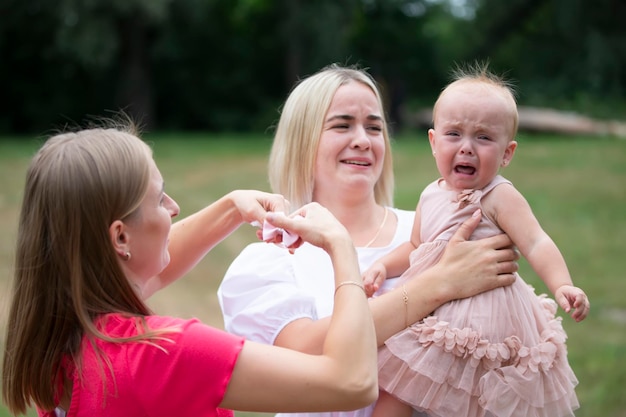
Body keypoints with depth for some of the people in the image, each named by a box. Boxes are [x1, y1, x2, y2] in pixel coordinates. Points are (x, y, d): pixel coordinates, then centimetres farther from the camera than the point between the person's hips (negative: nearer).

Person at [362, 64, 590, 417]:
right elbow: (415, 247, 21)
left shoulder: (500, 197, -13)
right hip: (432, 313, 6)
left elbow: (537, 244, -24)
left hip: (484, 317, -6)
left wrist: (562, 286, -40)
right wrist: (383, 266, 4)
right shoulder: (431, 196, 6)